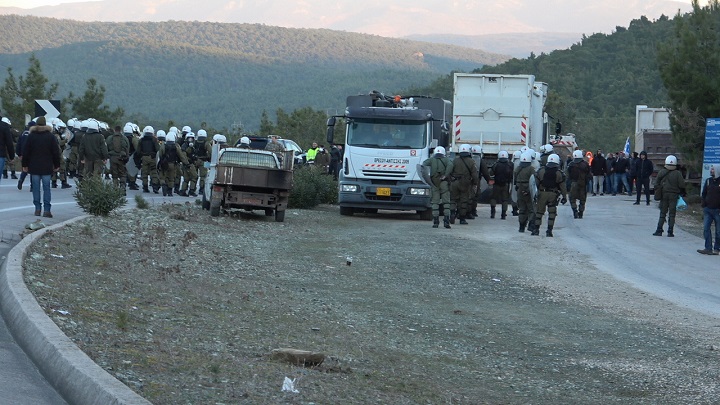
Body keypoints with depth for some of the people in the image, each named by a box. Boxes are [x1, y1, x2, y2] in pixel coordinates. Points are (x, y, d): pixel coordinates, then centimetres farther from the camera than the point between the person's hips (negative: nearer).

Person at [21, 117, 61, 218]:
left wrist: (25, 165, 10)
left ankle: (37, 209, 4)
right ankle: (47, 210, -7)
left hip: (34, 167, 0)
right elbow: (56, 152, 1)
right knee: (46, 188, -1)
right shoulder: (51, 137, -1)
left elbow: (25, 152, 3)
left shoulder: (31, 137, 0)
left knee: (36, 188, 5)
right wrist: (56, 165, 9)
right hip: (47, 167, 0)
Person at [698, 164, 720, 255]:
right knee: (706, 229, -1)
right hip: (708, 209, 5)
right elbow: (703, 194, 17)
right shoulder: (708, 181, 10)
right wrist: (703, 204, 6)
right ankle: (708, 248, 1)